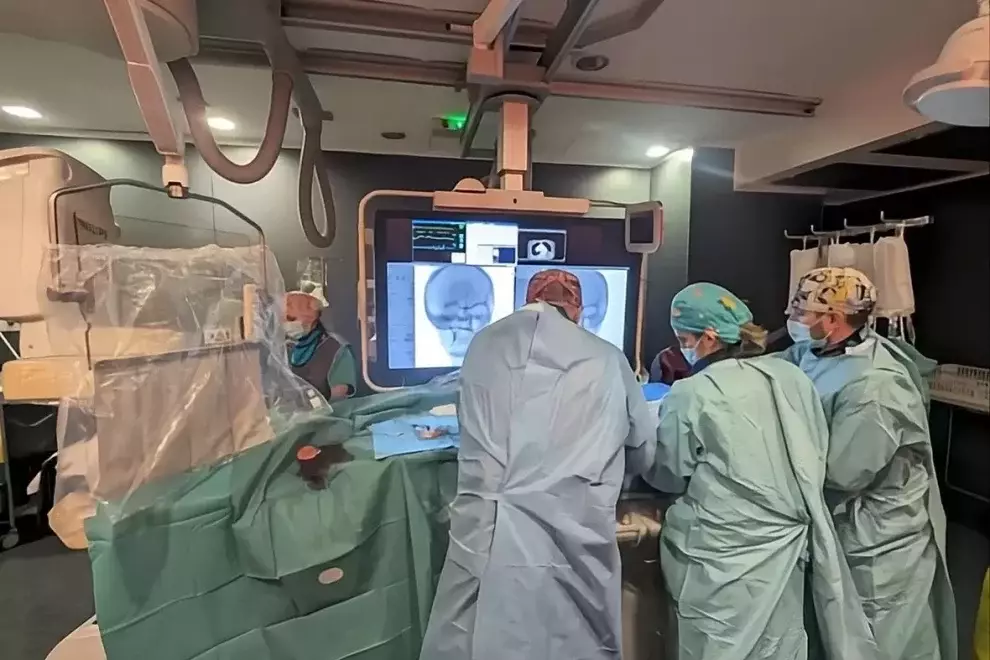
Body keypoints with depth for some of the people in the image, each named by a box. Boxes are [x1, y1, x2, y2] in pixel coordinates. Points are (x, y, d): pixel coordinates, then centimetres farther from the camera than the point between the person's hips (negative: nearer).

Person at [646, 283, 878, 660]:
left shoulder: (691, 394, -19)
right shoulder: (794, 378, -1)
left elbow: (667, 477, -8)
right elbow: (816, 457, 11)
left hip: (722, 562, -5)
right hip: (788, 549, 6)